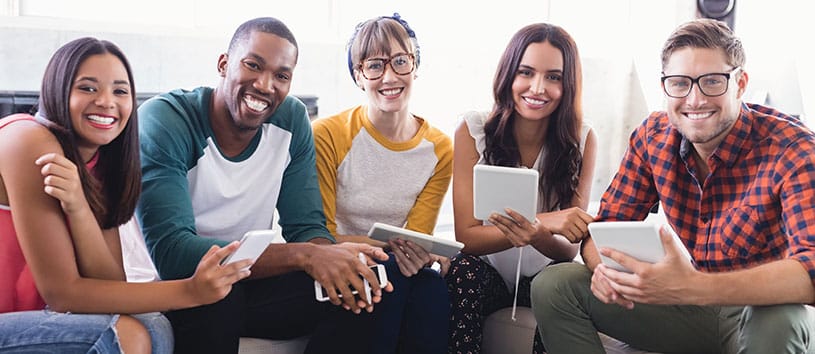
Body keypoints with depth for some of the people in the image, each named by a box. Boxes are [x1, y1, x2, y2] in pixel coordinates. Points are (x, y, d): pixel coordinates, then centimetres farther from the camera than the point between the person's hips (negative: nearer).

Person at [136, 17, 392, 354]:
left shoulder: (292, 119, -6)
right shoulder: (164, 120, -21)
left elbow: (306, 226, -4)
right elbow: (170, 251, -31)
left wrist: (331, 255, -29)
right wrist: (302, 255, -40)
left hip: (248, 280, 4)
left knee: (358, 286, -17)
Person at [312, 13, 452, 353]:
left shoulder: (439, 149, 0)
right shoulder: (327, 135, -12)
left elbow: (417, 239, 1)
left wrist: (418, 255, -25)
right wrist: (392, 245, -26)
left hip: (395, 267, 3)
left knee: (432, 288, -30)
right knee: (388, 274, -32)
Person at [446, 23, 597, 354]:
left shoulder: (582, 140, -9)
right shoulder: (473, 130, -12)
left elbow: (569, 248, -12)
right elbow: (467, 237, -16)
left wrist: (535, 233, -36)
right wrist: (544, 222, -32)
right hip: (484, 273, -1)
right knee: (464, 270, -32)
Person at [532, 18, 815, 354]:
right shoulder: (653, 136, -6)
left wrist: (695, 287, -49)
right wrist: (604, 267, -28)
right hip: (688, 302, 4)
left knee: (777, 323, -40)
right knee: (553, 285, -13)